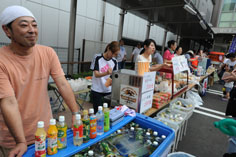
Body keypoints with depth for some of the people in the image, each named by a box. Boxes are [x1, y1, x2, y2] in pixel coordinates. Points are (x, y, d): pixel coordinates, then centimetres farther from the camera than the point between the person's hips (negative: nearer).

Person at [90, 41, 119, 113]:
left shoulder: (114, 61, 3)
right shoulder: (98, 58, -9)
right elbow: (96, 74, -14)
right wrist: (106, 73, -34)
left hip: (108, 91, 3)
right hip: (97, 90, -3)